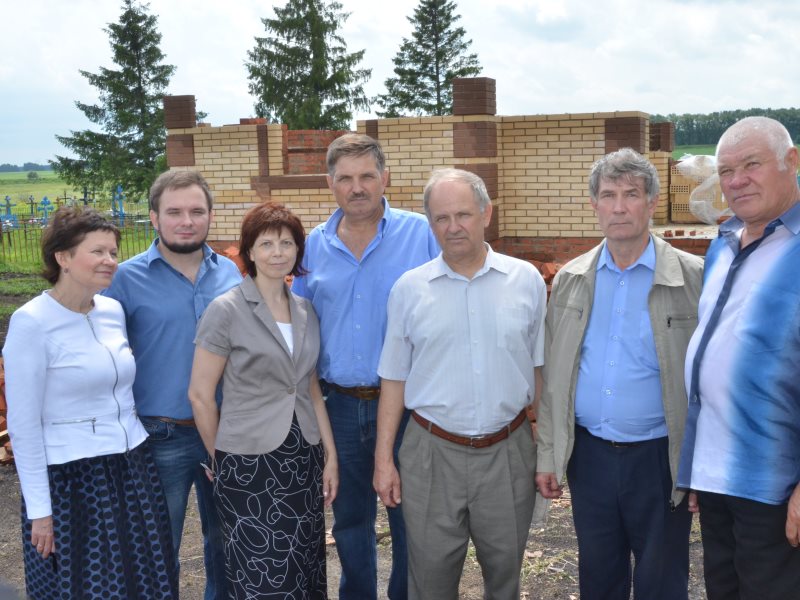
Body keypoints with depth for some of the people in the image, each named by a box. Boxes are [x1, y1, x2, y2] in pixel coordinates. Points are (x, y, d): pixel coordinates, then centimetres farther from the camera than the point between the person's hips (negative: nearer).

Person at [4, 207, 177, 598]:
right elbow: (23, 425, -13)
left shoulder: (114, 311, 3)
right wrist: (39, 510, -12)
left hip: (133, 468, 6)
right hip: (72, 479, -6)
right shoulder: (32, 322, -15)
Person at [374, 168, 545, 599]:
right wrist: (383, 459, 1)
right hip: (432, 454, 0)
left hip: (508, 452, 1)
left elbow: (540, 370, 5)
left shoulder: (526, 280, 0)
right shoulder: (409, 288, 0)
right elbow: (394, 379, 4)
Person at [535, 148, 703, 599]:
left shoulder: (694, 278, -7)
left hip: (659, 458, -3)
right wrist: (547, 456, 6)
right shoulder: (571, 279, 4)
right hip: (588, 455, 3)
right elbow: (553, 376, 8)